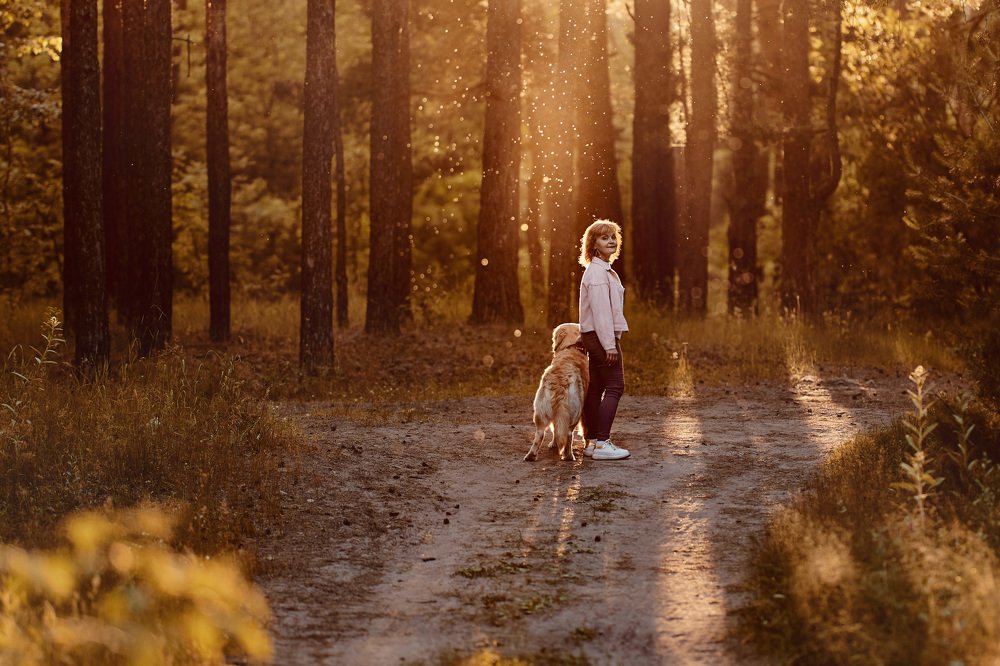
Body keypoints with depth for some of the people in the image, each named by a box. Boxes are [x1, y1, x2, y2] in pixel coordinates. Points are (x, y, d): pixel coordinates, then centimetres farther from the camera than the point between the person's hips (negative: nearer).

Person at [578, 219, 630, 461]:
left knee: (596, 387, 10)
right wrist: (610, 344, -23)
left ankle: (591, 442, 13)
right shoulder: (597, 271, -14)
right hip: (602, 336, -10)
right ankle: (602, 443, -17)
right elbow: (600, 309, -20)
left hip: (597, 338, 10)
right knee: (614, 386, -12)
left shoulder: (604, 270, 18)